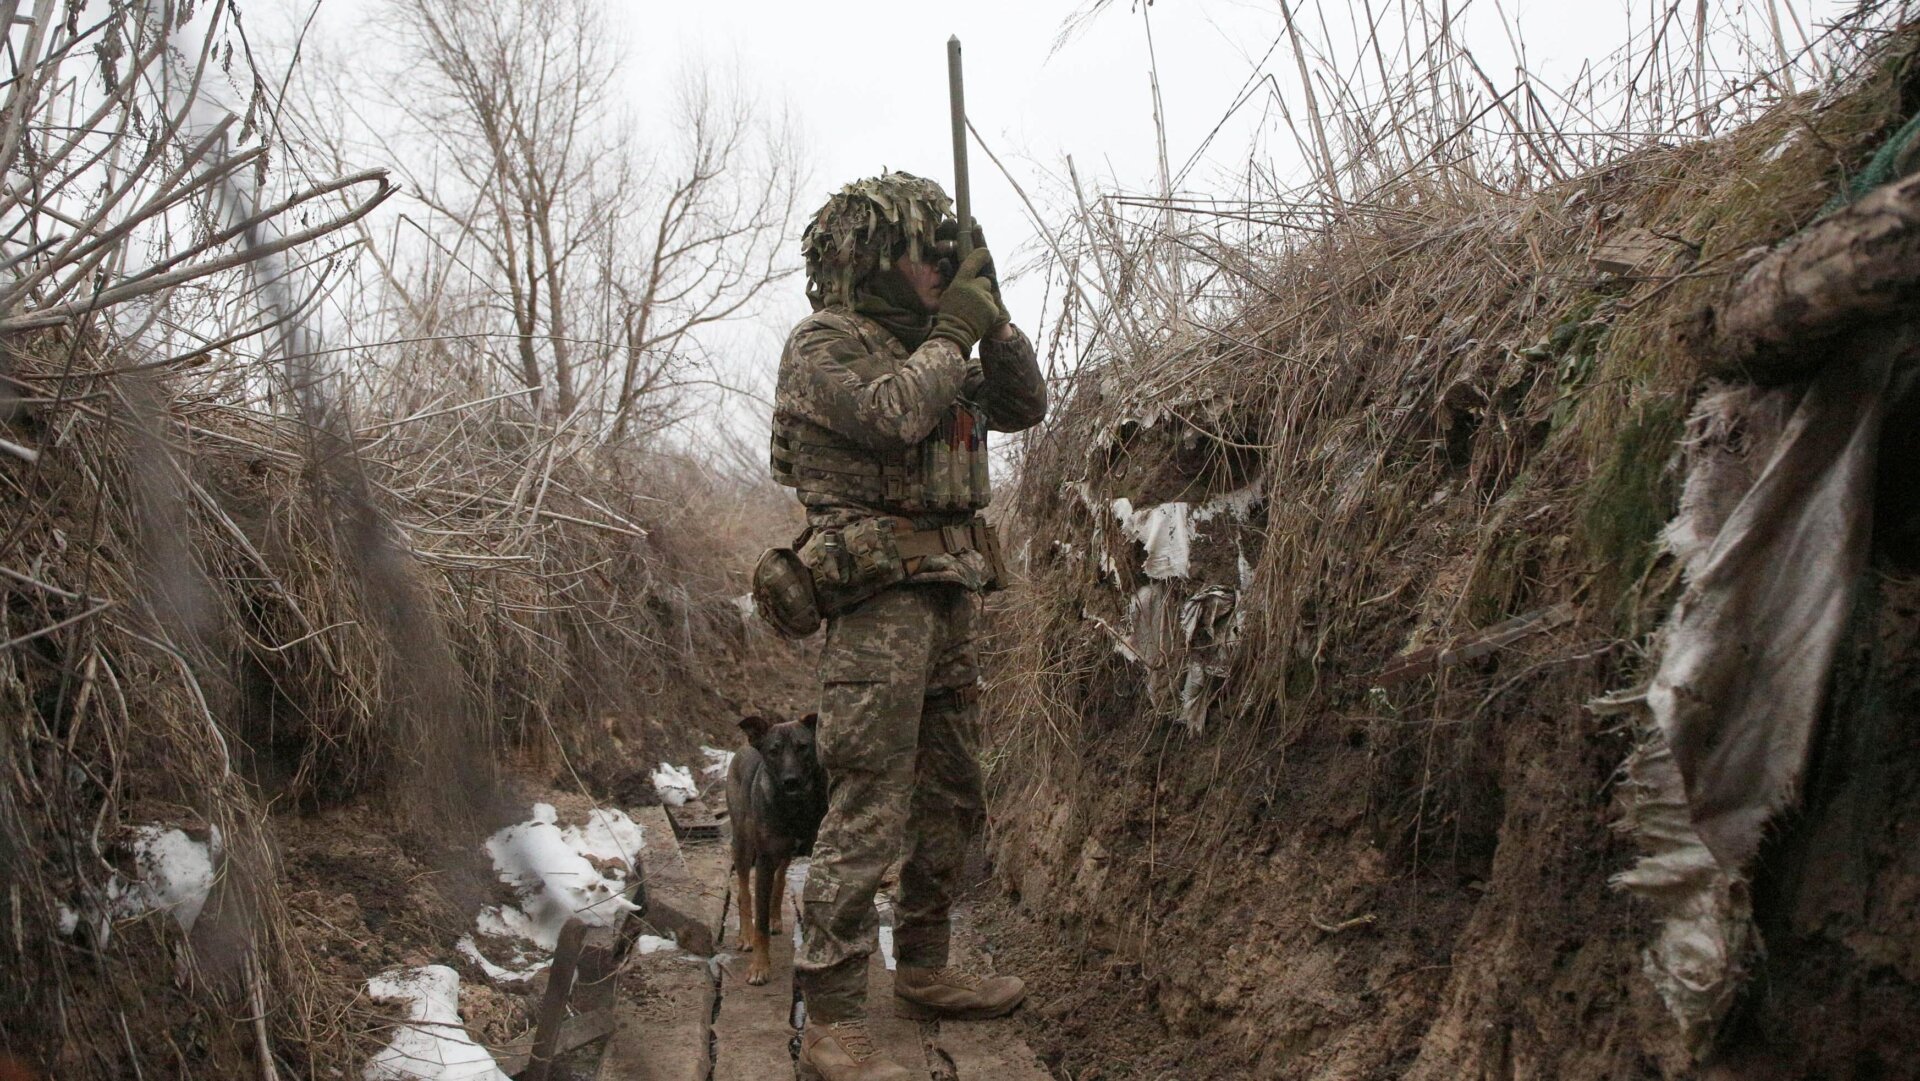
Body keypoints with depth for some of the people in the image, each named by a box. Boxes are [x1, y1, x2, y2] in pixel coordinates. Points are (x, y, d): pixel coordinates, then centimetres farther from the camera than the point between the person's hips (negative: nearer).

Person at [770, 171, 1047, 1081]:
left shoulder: (923, 346, 19)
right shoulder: (824, 342, -6)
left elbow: (1024, 406, 20)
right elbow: (895, 414, -23)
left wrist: (992, 320, 7)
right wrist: (955, 329, -9)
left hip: (947, 596, 9)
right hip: (879, 594, -9)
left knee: (949, 798, 15)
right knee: (868, 808, -11)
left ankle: (923, 972, 29)